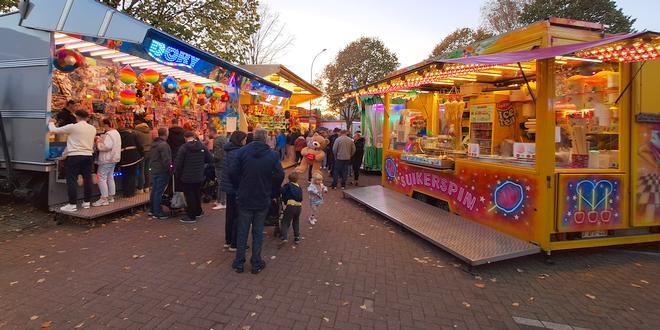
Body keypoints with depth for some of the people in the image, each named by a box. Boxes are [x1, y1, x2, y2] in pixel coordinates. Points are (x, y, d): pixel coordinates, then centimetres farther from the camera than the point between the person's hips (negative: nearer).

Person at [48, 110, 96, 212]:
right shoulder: (93, 129, 7)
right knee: (87, 179, 8)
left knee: (72, 180, 0)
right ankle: (87, 202, 15)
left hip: (74, 156, -5)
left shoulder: (72, 127, -8)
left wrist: (51, 122, 22)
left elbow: (54, 130, 2)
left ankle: (72, 204, 1)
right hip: (88, 156, 5)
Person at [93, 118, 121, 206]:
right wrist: (101, 139, 12)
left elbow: (106, 147, -25)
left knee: (101, 178, -5)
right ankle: (111, 197, 22)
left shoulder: (108, 134, -17)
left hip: (107, 160, -10)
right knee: (110, 177, 15)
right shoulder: (116, 132, 13)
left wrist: (98, 143, -10)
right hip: (114, 158, 10)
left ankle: (104, 199, -4)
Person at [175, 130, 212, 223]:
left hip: (187, 177, -5)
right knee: (197, 194, 20)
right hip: (199, 176, 5)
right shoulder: (202, 146, 0)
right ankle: (198, 212, 32)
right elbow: (209, 159, 4)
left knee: (189, 196, 2)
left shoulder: (183, 148, -13)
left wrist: (178, 174, 1)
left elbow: (178, 163, -13)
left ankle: (191, 216, 6)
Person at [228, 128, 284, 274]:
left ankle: (239, 263, 23)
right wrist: (272, 192, 7)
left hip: (244, 198, 0)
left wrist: (240, 187, 7)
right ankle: (256, 264, 20)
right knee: (258, 231, 12)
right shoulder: (272, 155, -9)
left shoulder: (242, 152, -8)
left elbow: (232, 172, -10)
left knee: (242, 231, 13)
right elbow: (280, 175, -9)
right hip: (263, 200, 0)